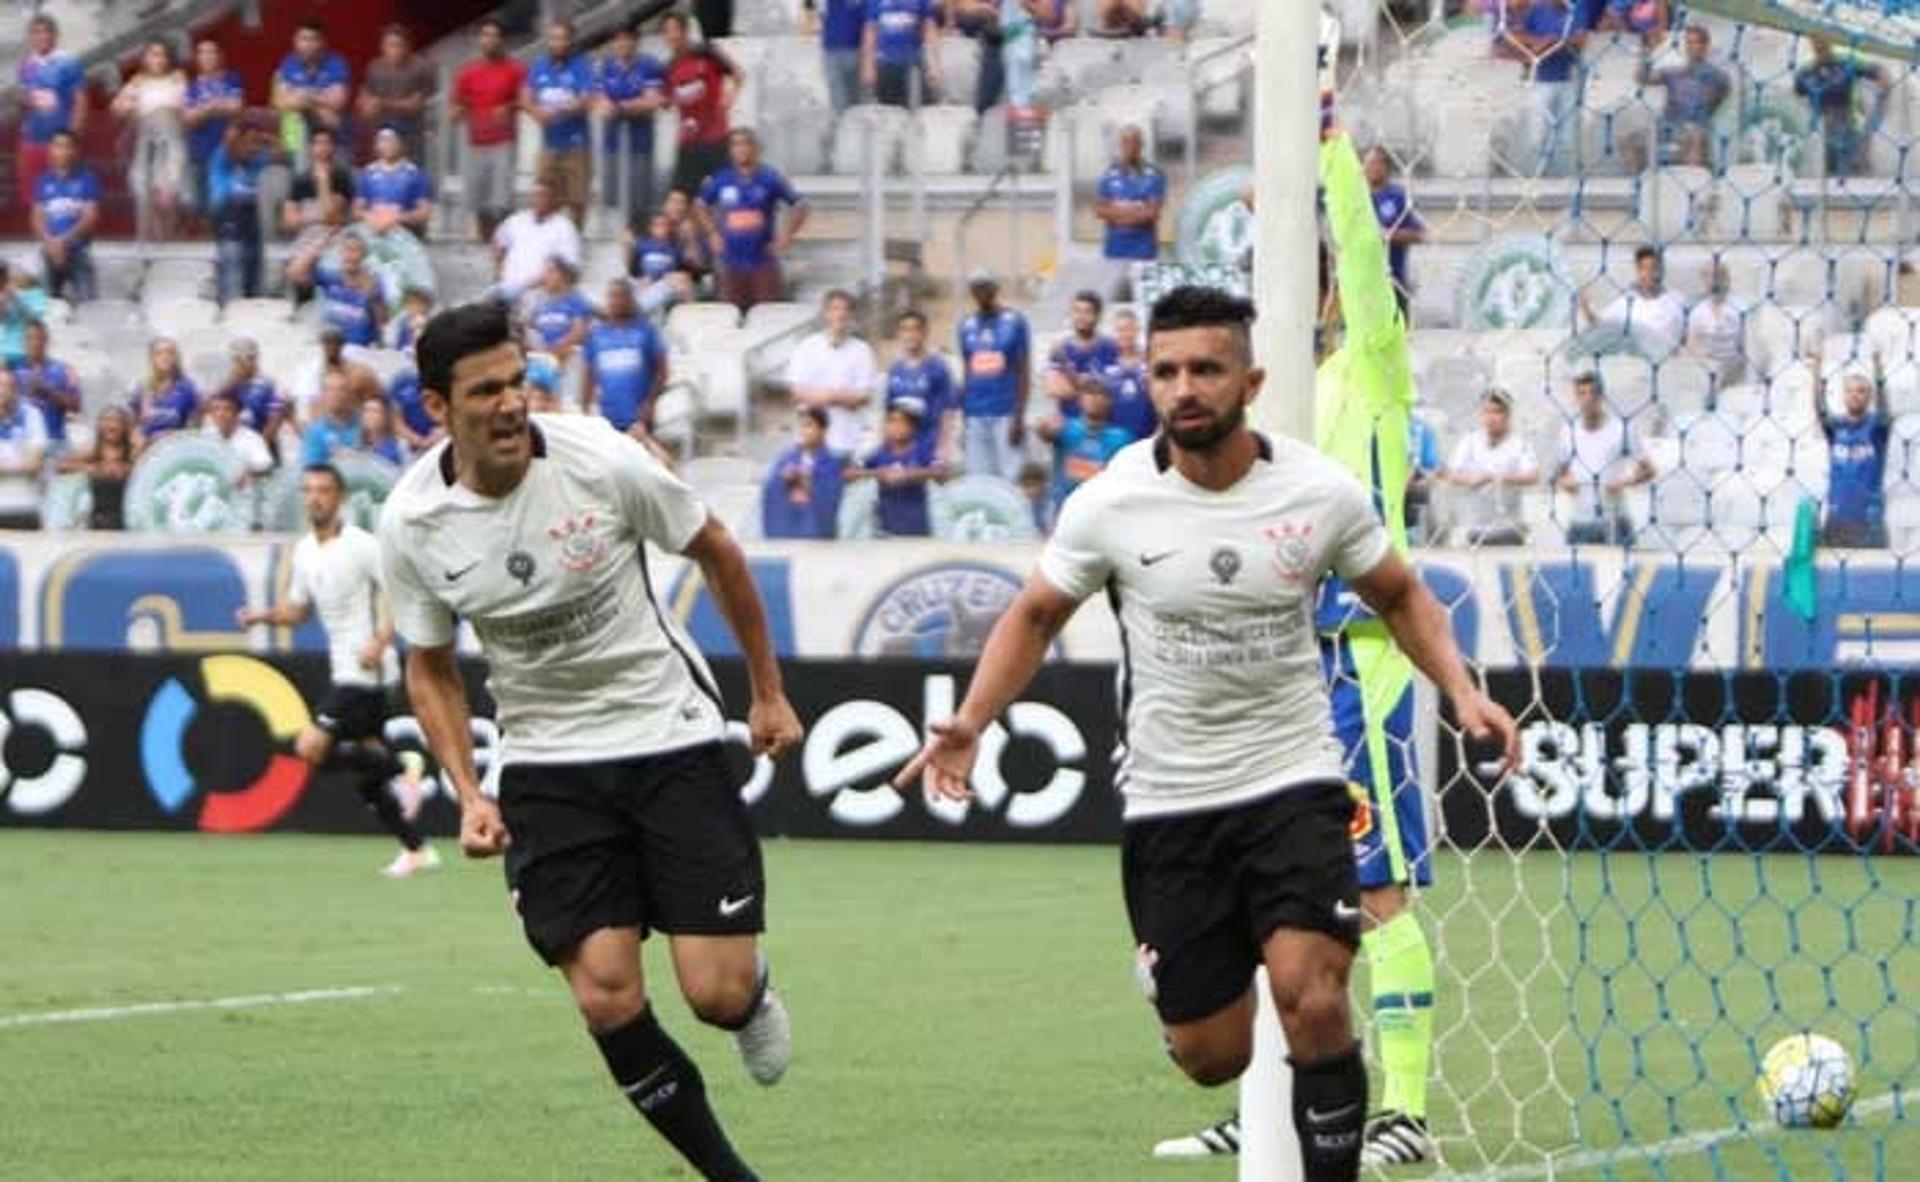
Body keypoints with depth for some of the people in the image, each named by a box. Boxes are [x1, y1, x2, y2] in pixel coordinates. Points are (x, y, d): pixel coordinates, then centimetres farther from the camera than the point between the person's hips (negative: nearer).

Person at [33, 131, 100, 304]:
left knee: (84, 301, -14)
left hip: (78, 251, -3)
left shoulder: (87, 179, -1)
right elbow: (38, 218, 6)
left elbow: (91, 217, -7)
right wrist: (50, 242, -12)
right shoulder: (44, 181, 8)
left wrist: (64, 240, -14)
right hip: (51, 251, 3)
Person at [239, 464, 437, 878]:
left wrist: (379, 643, -26)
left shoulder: (361, 546, -12)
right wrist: (263, 616, 3)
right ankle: (416, 849, 16)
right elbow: (299, 610, 22)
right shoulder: (305, 550, 12)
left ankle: (401, 771, -9)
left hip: (367, 671, -8)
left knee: (312, 749, -18)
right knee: (365, 777, 8)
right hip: (344, 672, 8)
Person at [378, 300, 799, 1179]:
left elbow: (716, 553, 1)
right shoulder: (412, 523, -10)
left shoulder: (599, 460, -17)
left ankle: (754, 991, 30)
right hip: (547, 767, 2)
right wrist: (468, 795, -6)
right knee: (607, 999, -11)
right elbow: (430, 668, 7)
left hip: (671, 736, -1)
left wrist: (768, 692, 9)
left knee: (717, 992, -9)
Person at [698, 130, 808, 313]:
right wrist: (713, 234, 11)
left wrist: (787, 236, -4)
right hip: (732, 262, 2)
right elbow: (702, 207, 22)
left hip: (763, 262, -2)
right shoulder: (721, 180, 4)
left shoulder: (769, 178, -3)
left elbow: (799, 207, 3)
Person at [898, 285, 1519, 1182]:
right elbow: (1035, 616, 7)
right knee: (1210, 1057, 4)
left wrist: (1460, 689, -5)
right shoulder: (1108, 503, -9)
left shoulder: (1322, 494, -8)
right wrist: (971, 722, -7)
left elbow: (1400, 596, 10)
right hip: (1168, 800, 1)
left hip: (1294, 780, -1)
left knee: (1311, 998, -23)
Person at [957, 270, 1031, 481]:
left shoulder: (1014, 322, -1)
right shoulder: (968, 325, 11)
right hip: (975, 415, 4)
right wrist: (963, 422, 12)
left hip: (1006, 414, -4)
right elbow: (965, 375, 15)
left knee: (1010, 477, -7)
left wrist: (1019, 418, -8)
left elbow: (1023, 373, -1)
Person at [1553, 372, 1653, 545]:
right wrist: (1563, 482, -4)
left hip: (1614, 523, -3)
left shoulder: (1623, 429, -1)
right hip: (1580, 523, 3)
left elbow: (1647, 471, 3)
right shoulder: (1570, 432, 8)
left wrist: (1625, 482, -15)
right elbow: (1558, 473, 19)